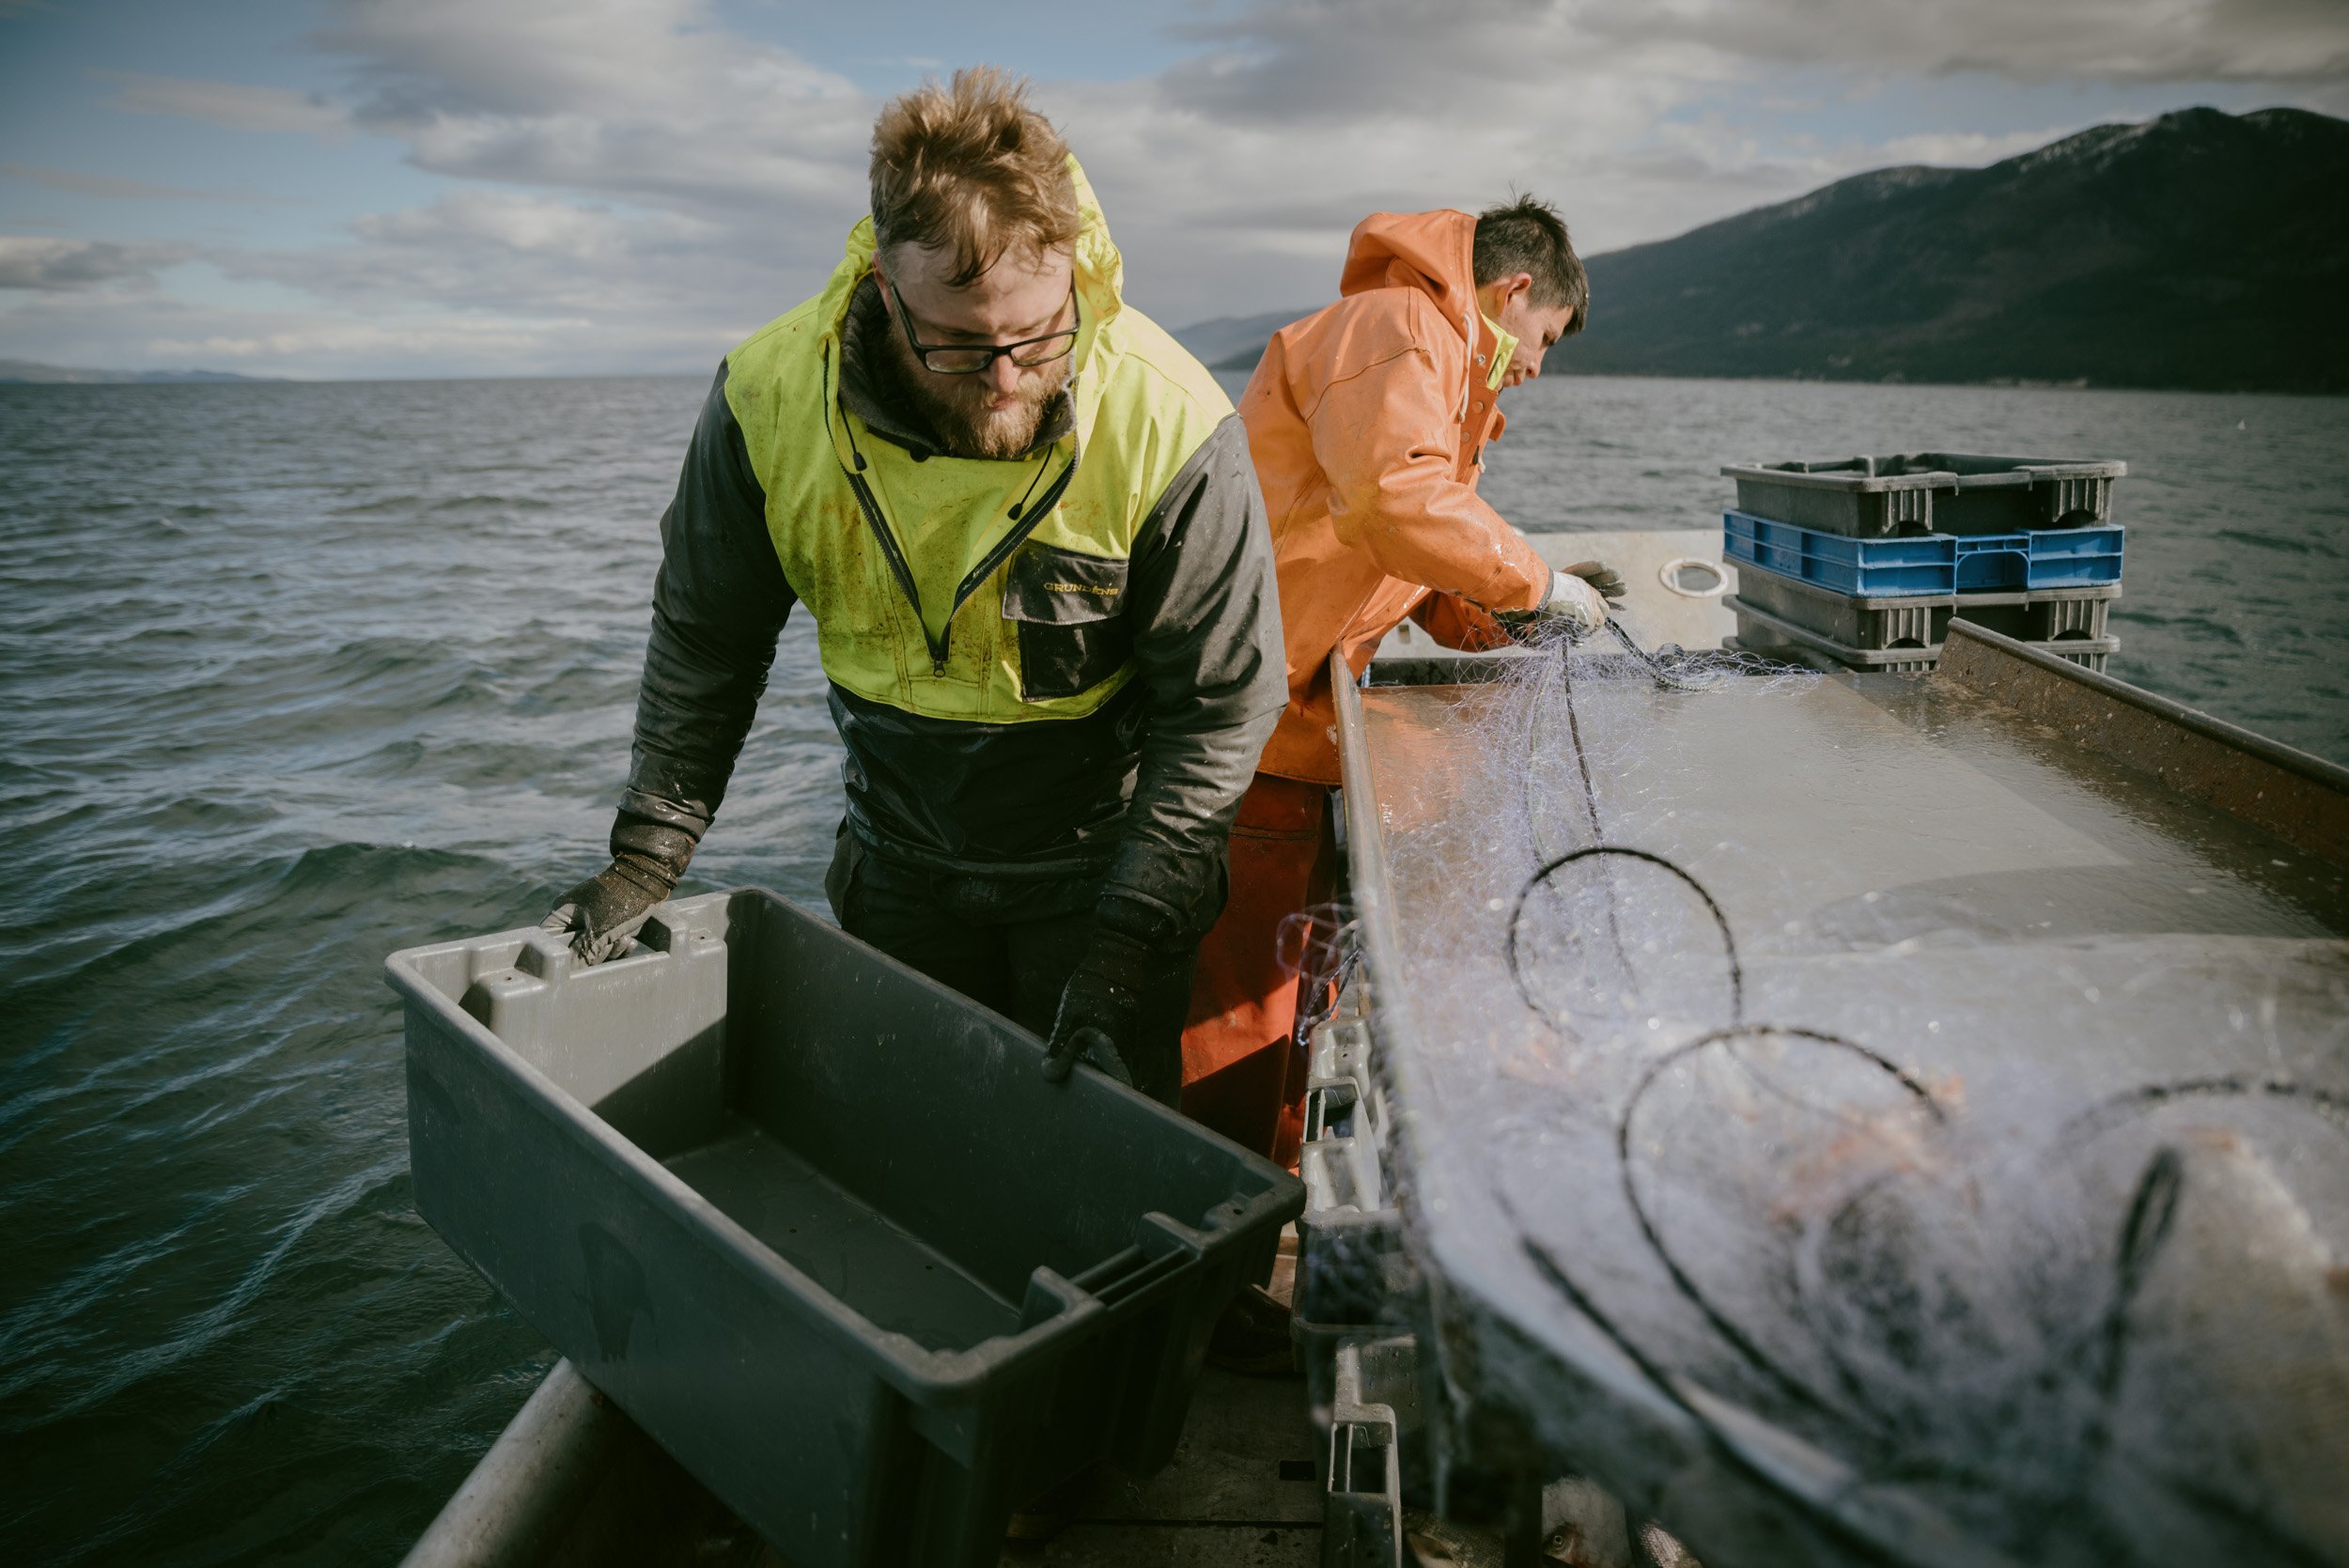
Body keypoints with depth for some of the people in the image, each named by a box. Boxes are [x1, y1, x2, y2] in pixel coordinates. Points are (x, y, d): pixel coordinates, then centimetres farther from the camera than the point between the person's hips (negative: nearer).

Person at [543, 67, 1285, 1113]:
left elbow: (1221, 706, -18)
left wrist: (1127, 946, -21)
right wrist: (648, 857, -5)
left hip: (1098, 867, -2)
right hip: (898, 867, 3)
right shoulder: (772, 396, -17)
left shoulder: (1170, 425, -25)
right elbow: (705, 643, -2)